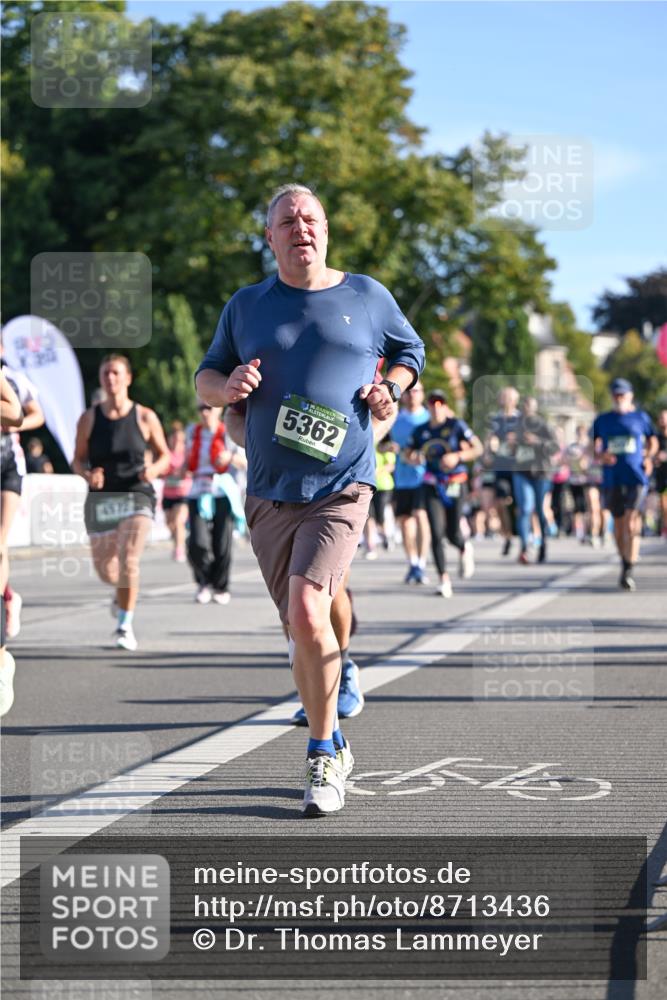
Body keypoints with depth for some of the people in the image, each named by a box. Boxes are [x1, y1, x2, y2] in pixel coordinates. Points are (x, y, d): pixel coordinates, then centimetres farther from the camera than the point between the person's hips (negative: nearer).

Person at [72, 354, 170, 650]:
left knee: (128, 560, -22)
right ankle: (122, 593, 46)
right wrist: (88, 475, -15)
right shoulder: (89, 418, 1)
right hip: (101, 500, 2)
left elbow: (164, 455, 8)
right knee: (105, 570, 9)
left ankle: (125, 626, -10)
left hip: (137, 496, -2)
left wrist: (155, 468, -14)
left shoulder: (145, 417, -1)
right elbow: (78, 461, 7)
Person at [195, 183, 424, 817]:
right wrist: (226, 387, -6)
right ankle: (332, 746, 28)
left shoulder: (366, 296, 7)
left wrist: (390, 388, 1)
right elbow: (205, 376, 18)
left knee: (307, 614, -21)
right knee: (300, 630, 7)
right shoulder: (247, 305, 10)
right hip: (269, 496, 3)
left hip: (341, 490, -3)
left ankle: (321, 758, -5)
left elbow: (410, 351, 22)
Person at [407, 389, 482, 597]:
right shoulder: (421, 431, 6)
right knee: (436, 534, -9)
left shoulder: (456, 426, -4)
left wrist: (457, 456, -21)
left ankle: (465, 549, 41)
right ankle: (444, 579, -4)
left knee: (452, 533, 4)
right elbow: (408, 454, 15)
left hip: (455, 485, -2)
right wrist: (414, 457, -9)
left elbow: (478, 448, -5)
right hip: (432, 486, 2)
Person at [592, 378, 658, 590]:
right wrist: (601, 456, -9)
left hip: (636, 477, -2)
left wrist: (648, 457, 1)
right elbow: (594, 447, 12)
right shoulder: (602, 420, 9)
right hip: (612, 479, 2)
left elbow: (653, 441, 19)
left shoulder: (641, 417, 7)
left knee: (631, 525, -13)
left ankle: (628, 572, -15)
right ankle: (625, 564, 26)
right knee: (619, 524, 9)